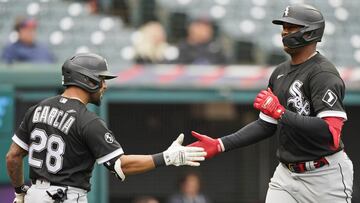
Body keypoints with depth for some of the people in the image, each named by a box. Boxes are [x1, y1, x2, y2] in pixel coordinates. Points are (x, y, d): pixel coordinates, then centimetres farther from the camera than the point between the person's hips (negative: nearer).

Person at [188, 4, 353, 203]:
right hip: (286, 172, 8)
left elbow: (331, 133, -29)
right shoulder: (280, 72, 11)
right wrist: (220, 145, 7)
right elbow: (266, 125, 17)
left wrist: (280, 112, -27)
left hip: (324, 176, -8)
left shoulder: (323, 74, -16)